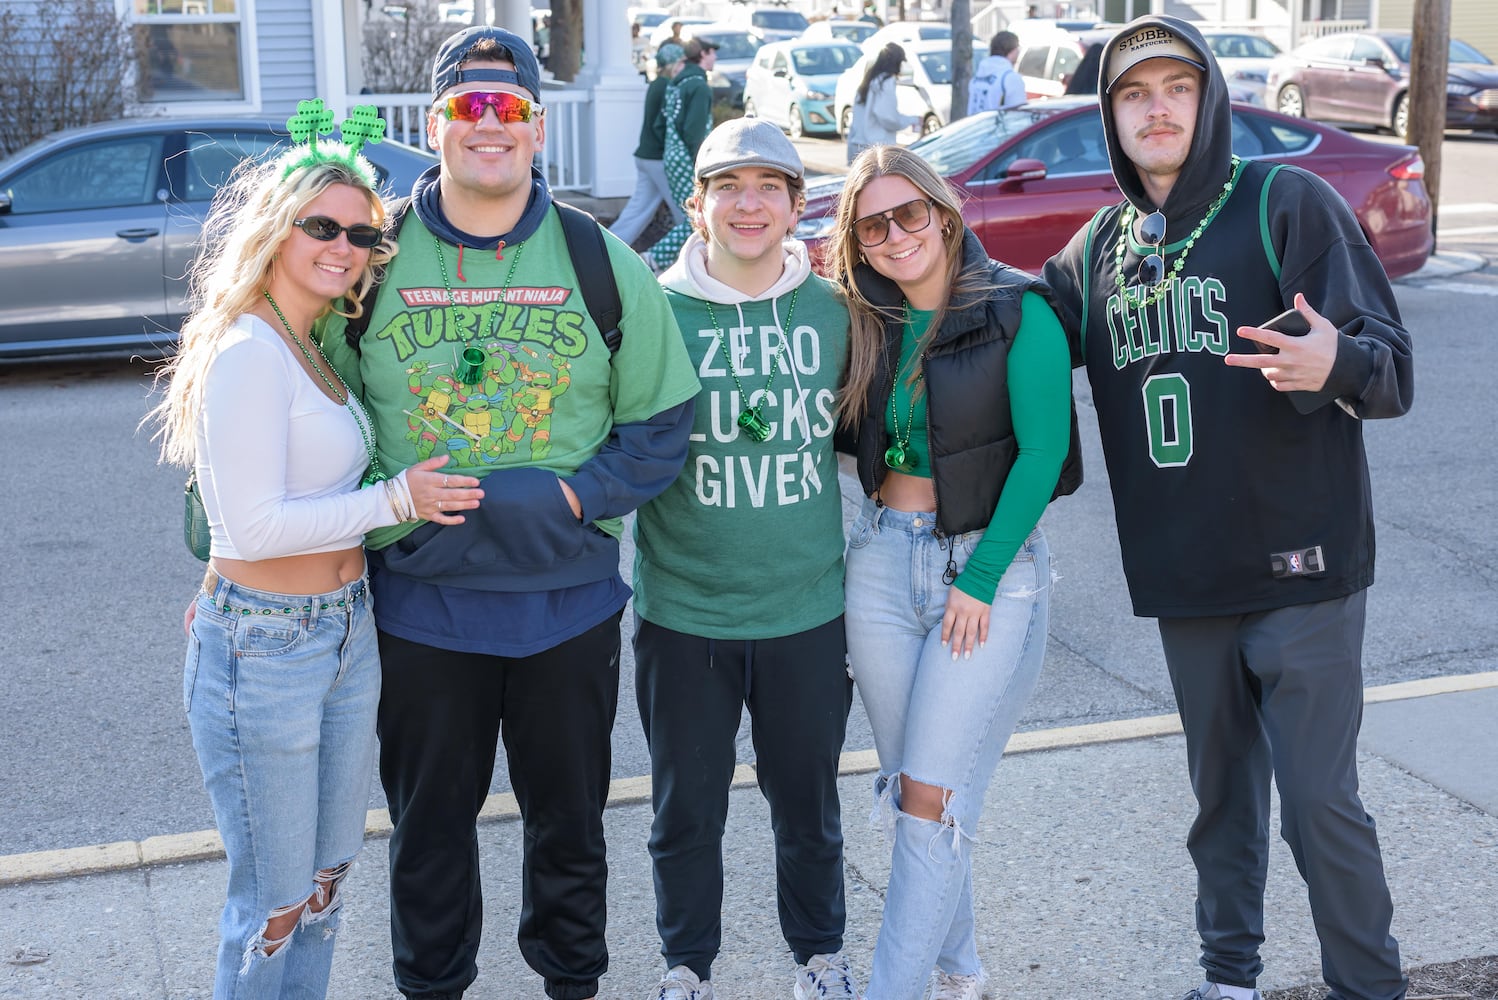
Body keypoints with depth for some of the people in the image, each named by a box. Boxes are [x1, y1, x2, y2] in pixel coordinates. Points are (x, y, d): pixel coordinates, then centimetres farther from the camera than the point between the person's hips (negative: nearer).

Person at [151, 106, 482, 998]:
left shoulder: (314, 346, 11)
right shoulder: (247, 354, -17)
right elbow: (253, 526, -22)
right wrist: (396, 499, -18)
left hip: (344, 632, 9)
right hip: (262, 649, -9)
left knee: (327, 878, 18)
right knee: (275, 901, 2)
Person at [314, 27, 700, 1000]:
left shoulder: (606, 266, -3)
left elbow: (660, 429, -2)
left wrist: (567, 499, -15)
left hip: (570, 598, 1)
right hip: (419, 600, 0)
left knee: (570, 812, 18)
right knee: (430, 819, 15)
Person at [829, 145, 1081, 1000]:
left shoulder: (1017, 310, -9)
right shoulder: (868, 325, 7)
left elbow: (1041, 452, -12)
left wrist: (981, 579, -14)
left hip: (990, 561, -5)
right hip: (883, 557, 5)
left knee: (932, 798, -6)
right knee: (908, 786, 11)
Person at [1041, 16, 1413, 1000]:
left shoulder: (1288, 201, -9)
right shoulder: (1100, 246, 7)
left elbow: (1393, 369, -14)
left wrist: (1335, 364, -37)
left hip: (1301, 568, -5)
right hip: (1183, 580, 5)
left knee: (1320, 799, -2)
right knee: (1221, 790, 18)